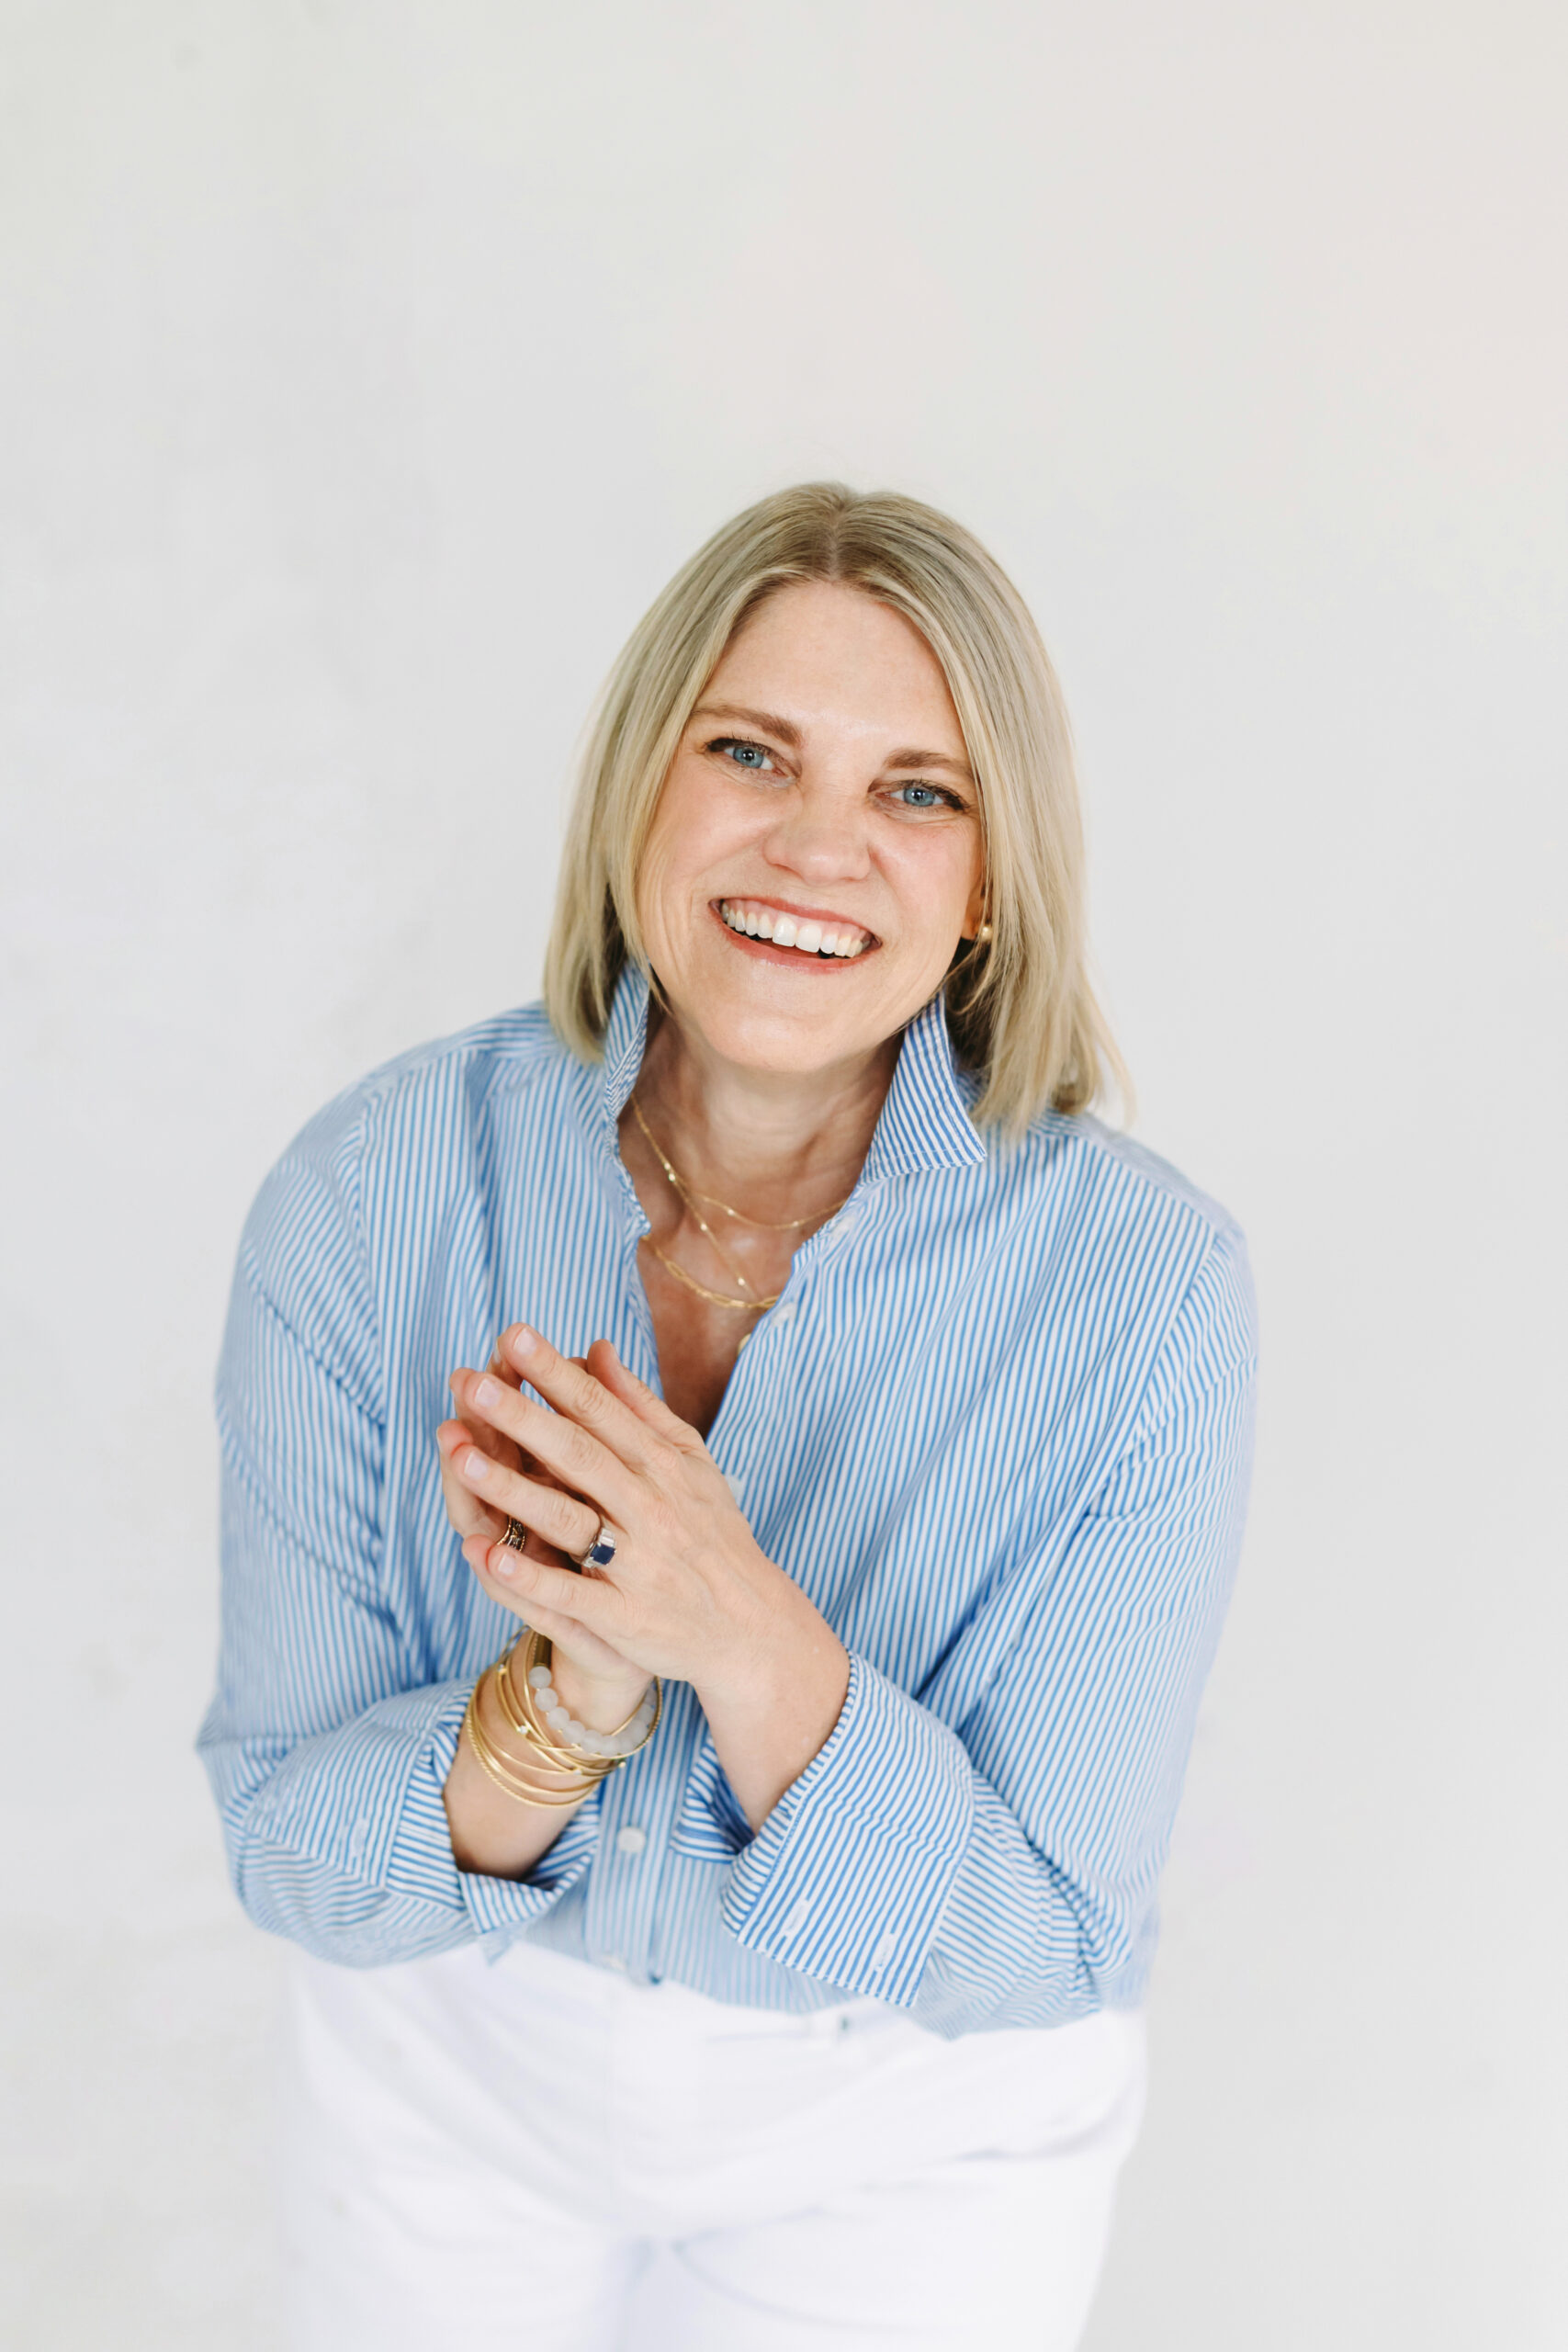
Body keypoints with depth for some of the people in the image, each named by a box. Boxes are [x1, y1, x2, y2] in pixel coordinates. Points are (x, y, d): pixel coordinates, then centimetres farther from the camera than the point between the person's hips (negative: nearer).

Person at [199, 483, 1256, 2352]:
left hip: (907, 2128, -1)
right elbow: (296, 1860, -15)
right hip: (445, 2059, 2)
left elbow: (1040, 1953, -20)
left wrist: (751, 1639, -37)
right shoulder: (368, 1197, -21)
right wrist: (578, 1691, -35)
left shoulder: (1142, 1288, -25)